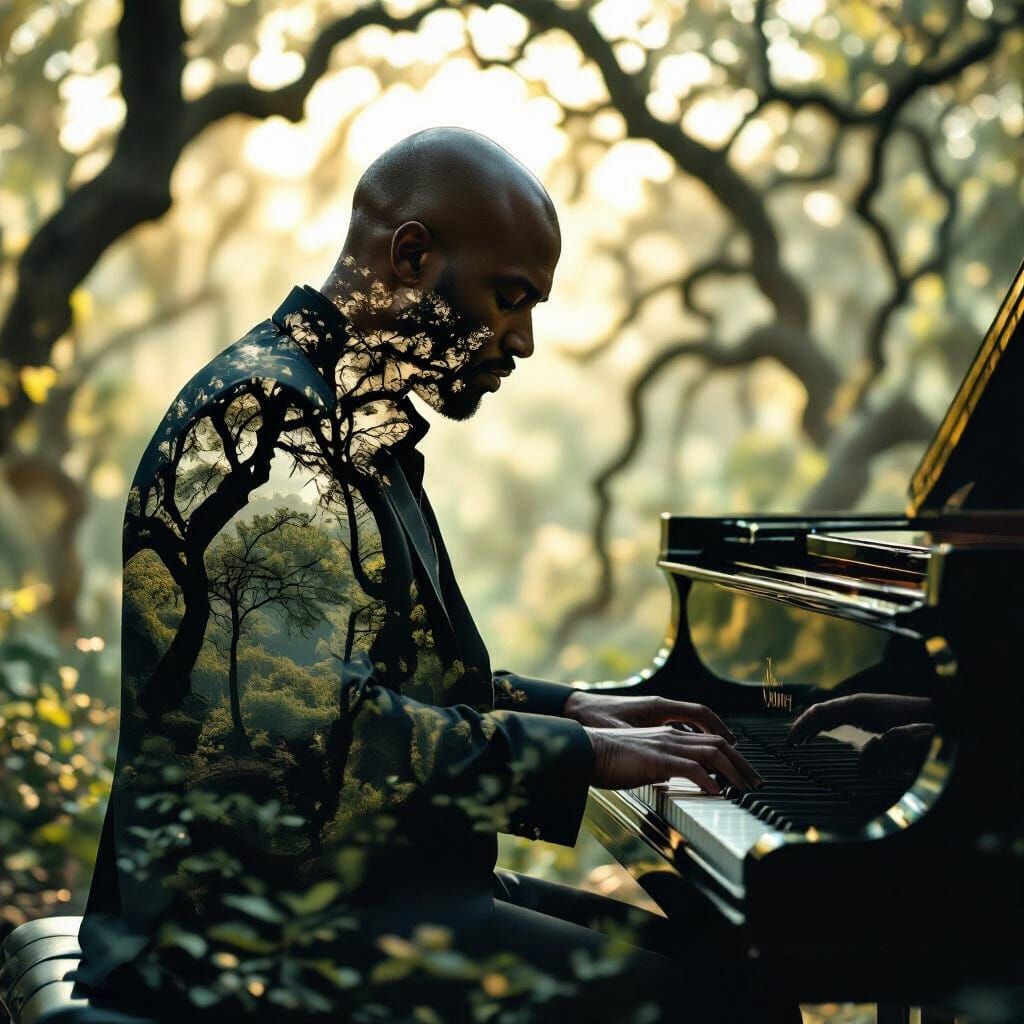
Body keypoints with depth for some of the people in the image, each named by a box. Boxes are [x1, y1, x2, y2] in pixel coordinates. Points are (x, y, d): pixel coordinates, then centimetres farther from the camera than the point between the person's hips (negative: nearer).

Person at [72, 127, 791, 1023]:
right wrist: (583, 752, -18)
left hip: (357, 876, 10)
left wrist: (570, 707, 15)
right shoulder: (267, 417, -16)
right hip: (262, 923, -10)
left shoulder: (352, 423, 18)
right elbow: (321, 729, -26)